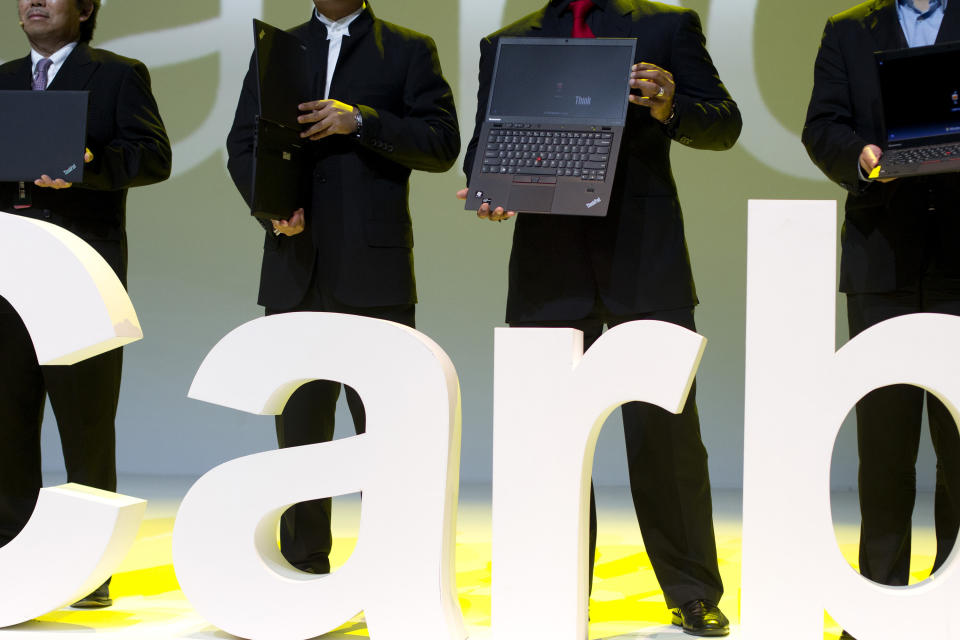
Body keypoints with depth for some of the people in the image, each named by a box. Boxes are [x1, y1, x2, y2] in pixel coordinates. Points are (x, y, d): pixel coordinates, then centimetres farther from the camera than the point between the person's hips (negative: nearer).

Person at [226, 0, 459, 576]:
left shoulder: (409, 50, 9)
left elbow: (443, 144, -1)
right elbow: (243, 144, 12)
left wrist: (360, 121, -12)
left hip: (373, 268, -3)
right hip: (295, 267, 3)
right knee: (299, 421, 6)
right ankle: (304, 567, 14)